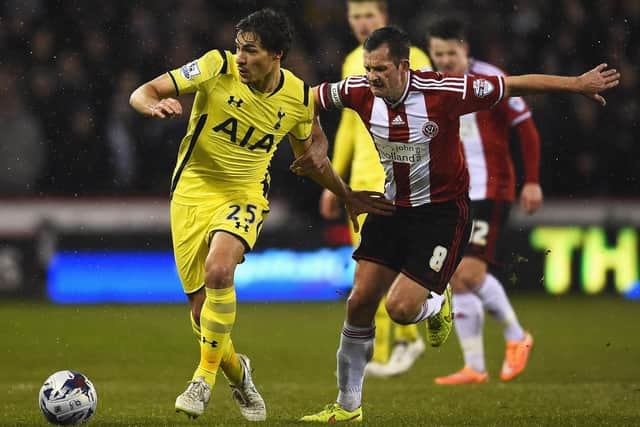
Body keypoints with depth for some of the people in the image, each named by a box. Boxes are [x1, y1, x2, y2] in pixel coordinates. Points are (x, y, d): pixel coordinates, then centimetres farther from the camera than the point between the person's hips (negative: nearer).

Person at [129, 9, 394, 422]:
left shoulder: (299, 98, -4)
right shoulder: (218, 67, -13)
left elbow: (310, 154, 17)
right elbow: (143, 93, -12)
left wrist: (348, 196, 15)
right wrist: (155, 105, -35)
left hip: (245, 195, 0)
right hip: (193, 192, 0)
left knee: (218, 271, -31)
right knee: (202, 310, 0)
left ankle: (205, 377, -16)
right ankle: (237, 372, 32)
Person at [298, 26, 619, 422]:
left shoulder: (443, 92, -23)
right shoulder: (360, 92, -12)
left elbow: (515, 85, -14)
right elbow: (309, 97, 8)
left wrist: (578, 84, -11)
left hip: (443, 212, -5)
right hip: (393, 207, 5)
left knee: (401, 308, -16)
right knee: (360, 301, 0)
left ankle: (436, 302, 23)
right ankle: (348, 405, 14)